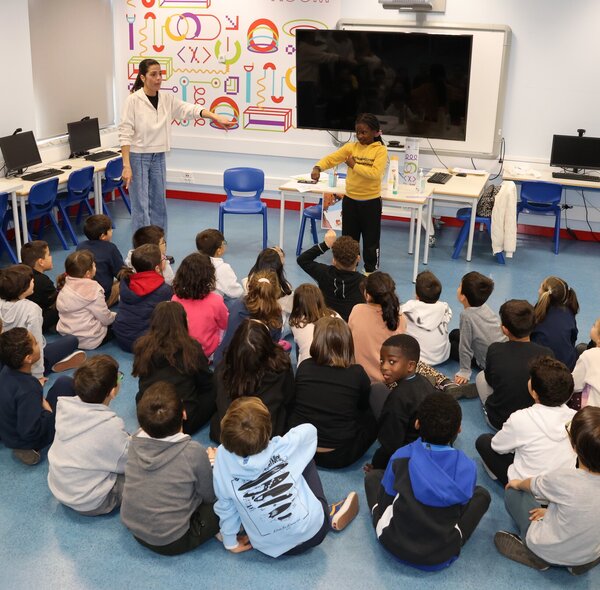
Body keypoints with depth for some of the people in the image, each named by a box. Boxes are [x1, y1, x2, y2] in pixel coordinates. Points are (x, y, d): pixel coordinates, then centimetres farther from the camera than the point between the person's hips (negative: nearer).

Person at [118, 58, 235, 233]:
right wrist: (126, 166, -20)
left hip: (158, 157, 6)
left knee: (159, 204, 12)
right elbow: (125, 135, -13)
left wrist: (216, 117, -22)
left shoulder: (167, 98, 4)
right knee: (140, 206, -5)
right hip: (137, 157, -6)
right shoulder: (133, 100, -11)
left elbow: (190, 109, -7)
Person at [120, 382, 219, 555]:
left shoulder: (135, 442, -12)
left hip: (133, 528, 5)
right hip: (171, 543, -5)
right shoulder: (193, 452, -25)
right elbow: (210, 497, -8)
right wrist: (210, 463, 9)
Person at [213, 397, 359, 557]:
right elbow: (310, 429, 2)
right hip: (312, 532, 0)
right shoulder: (284, 448, -21)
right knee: (306, 460, 17)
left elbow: (225, 506, -7)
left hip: (271, 548, 1)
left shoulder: (223, 457, -20)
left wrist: (231, 543, 8)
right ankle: (329, 515, 29)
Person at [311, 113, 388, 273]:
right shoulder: (350, 147, 1)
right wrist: (318, 168, -24)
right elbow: (330, 159, -5)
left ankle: (371, 271, 24)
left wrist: (354, 165, -19)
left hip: (371, 202, -4)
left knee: (371, 239, 9)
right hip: (350, 200, 4)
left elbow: (375, 173, -24)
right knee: (348, 238, 16)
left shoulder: (380, 150, -11)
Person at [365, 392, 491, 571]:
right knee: (482, 494, 20)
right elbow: (462, 506, 3)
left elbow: (382, 505, -1)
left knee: (373, 476, 20)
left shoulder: (401, 457, -12)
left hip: (395, 546, 0)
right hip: (442, 557, 0)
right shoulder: (468, 467, -12)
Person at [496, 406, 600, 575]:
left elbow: (530, 485, -7)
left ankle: (536, 557, 8)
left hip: (548, 552, -4)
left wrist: (517, 483, 14)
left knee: (512, 494, 12)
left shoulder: (563, 479, -31)